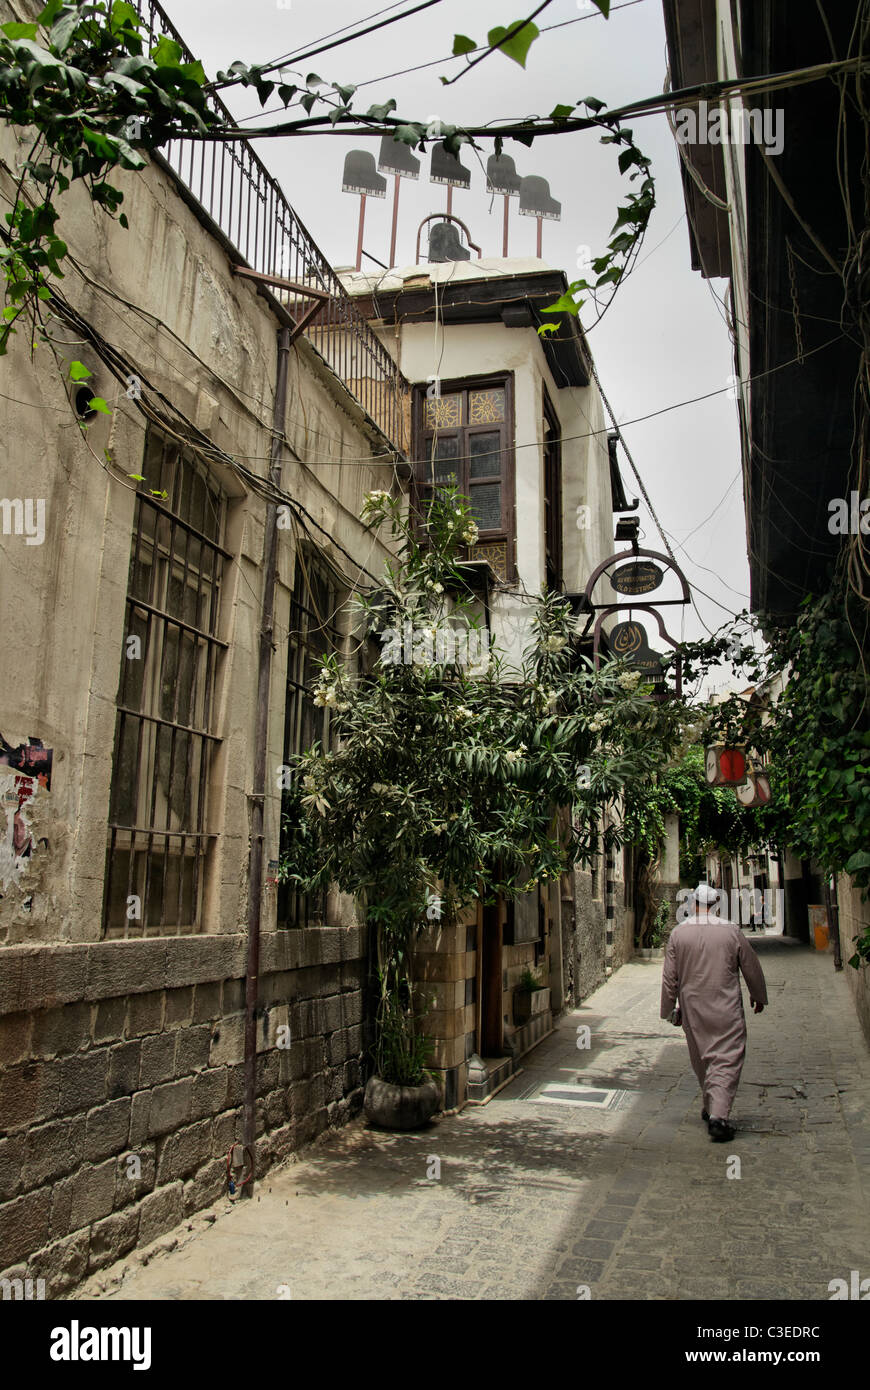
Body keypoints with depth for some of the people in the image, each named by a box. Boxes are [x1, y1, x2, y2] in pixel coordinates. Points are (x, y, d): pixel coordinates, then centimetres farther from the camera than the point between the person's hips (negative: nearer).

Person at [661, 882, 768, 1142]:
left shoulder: (678, 932, -3)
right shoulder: (731, 930, -7)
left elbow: (669, 976, 1)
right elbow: (751, 967, 5)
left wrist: (669, 1009, 12)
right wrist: (758, 996, 21)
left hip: (693, 1008, 3)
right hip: (726, 1009, -3)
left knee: (702, 1060, 18)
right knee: (727, 1058, -2)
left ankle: (711, 1108, 29)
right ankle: (718, 1114, -14)